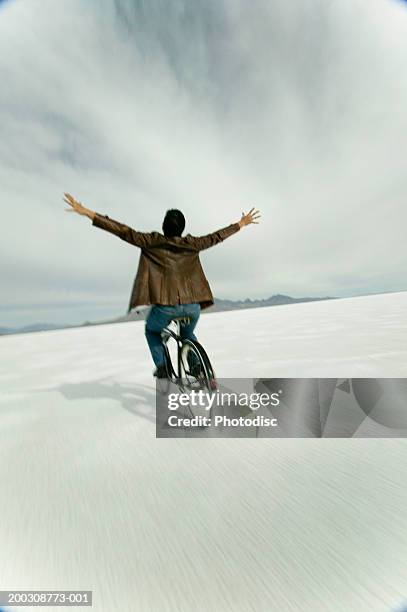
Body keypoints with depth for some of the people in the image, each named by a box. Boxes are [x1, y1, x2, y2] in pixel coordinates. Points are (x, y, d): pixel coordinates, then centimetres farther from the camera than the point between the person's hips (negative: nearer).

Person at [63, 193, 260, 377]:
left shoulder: (152, 241, 2)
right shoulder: (192, 244, 9)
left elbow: (125, 232, -1)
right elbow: (216, 236, 19)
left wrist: (87, 213, 6)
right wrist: (241, 223, 34)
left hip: (166, 306, -2)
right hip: (192, 306, 3)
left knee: (151, 330, 31)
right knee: (188, 334, 34)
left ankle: (161, 366, 16)